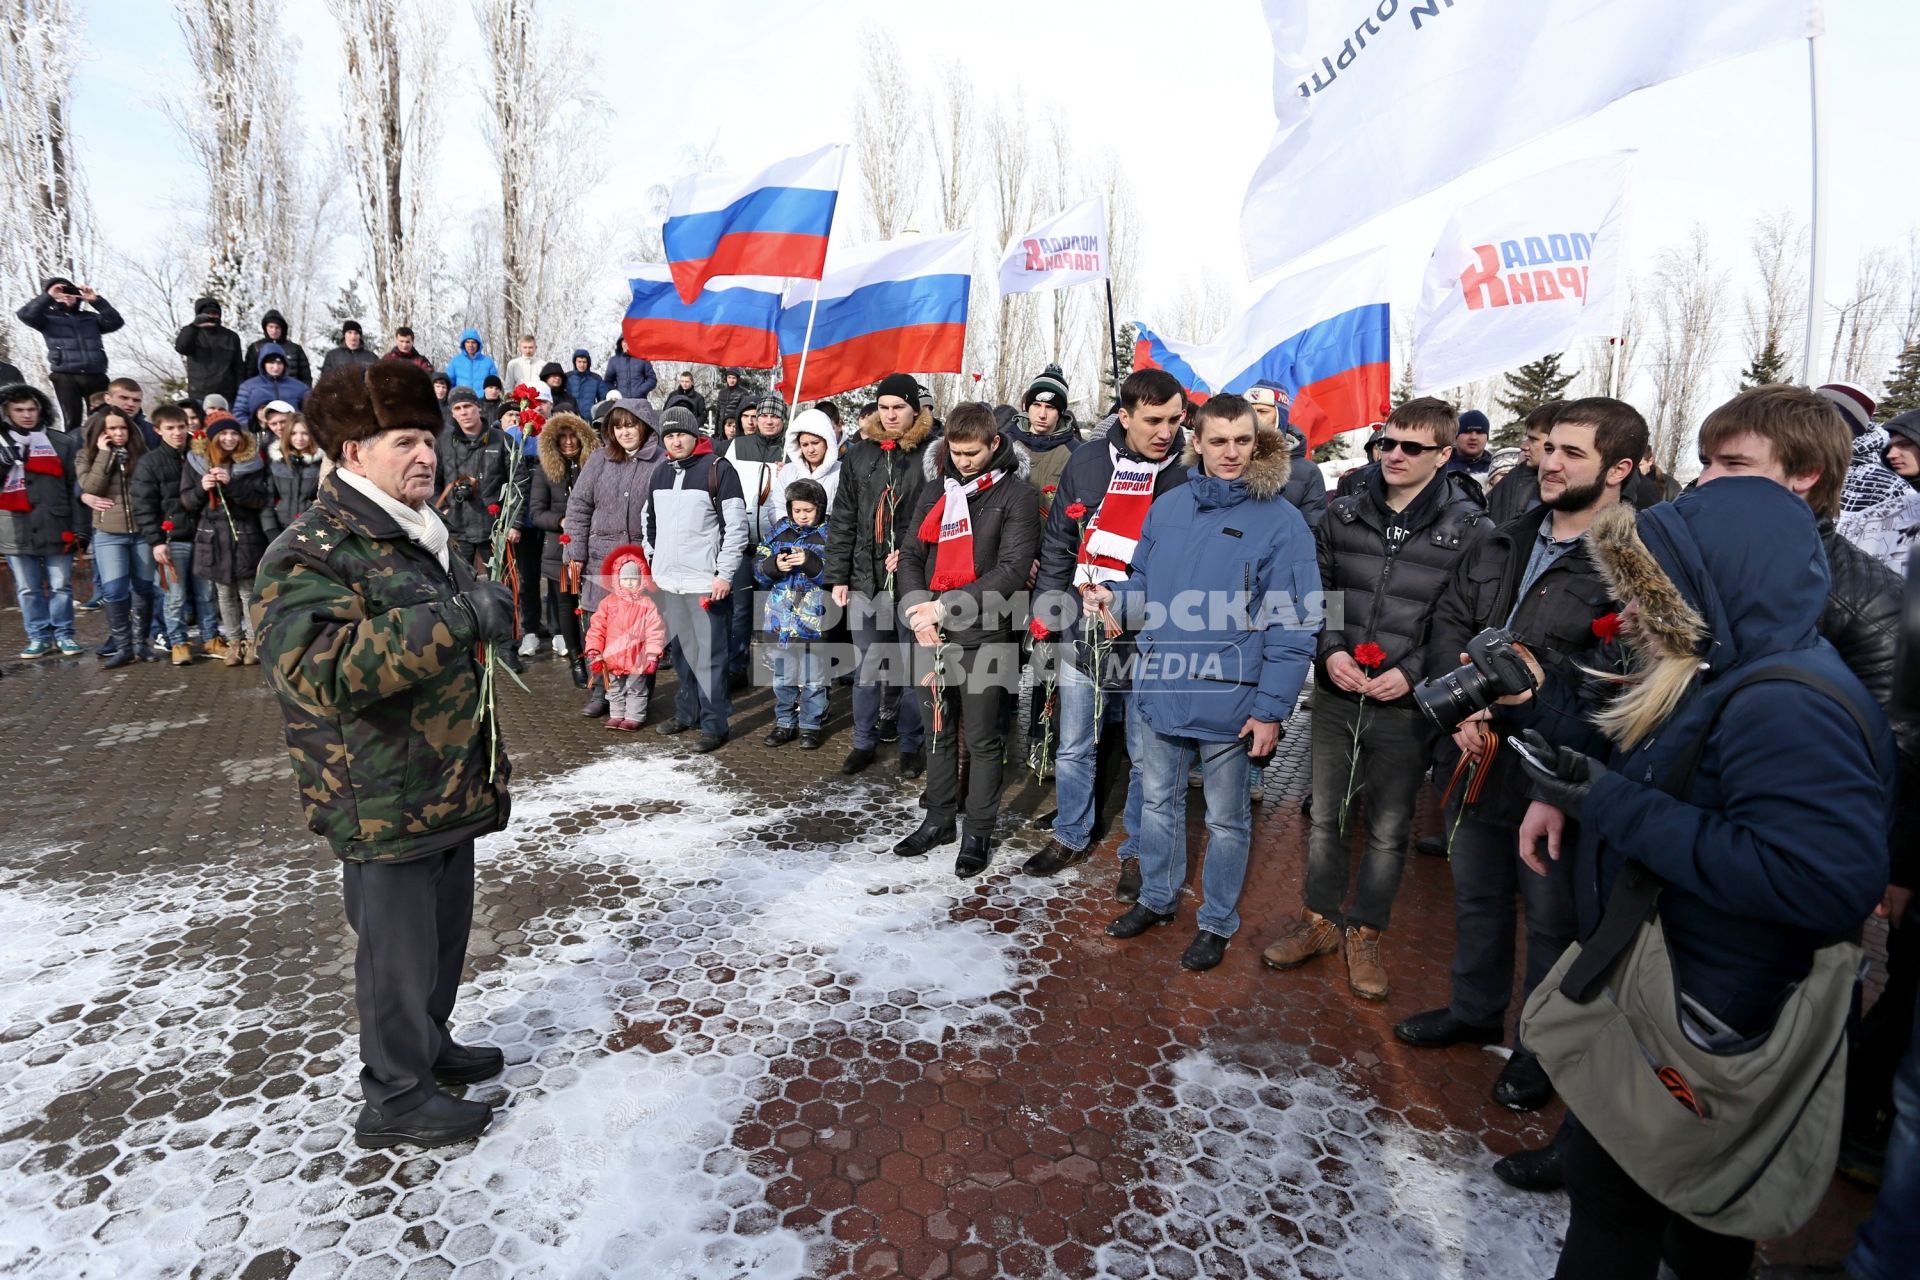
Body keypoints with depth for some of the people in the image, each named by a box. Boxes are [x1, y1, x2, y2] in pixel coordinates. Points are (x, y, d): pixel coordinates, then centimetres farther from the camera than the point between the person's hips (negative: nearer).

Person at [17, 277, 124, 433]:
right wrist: (48, 296, -2)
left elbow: (115, 322, 8)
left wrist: (96, 300, 4)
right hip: (65, 376, -2)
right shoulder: (48, 317, 14)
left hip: (96, 375, 2)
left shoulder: (90, 317, 22)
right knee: (72, 420, -6)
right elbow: (25, 315, -5)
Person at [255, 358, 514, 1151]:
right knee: (398, 947, 6)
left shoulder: (415, 536, 13)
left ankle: (430, 1046, 43)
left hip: (448, 787, 9)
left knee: (446, 930, 22)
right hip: (383, 804, -9)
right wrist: (456, 617, -37)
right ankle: (395, 1099, 25)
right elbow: (324, 671, -36)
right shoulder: (310, 556, -17)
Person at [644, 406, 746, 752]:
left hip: (706, 581, -6)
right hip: (669, 581, 6)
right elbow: (650, 522, 24)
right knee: (681, 651, 14)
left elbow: (736, 526, -11)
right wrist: (651, 564, 18)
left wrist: (725, 574, -14)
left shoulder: (718, 468, -7)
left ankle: (714, 724, 4)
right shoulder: (661, 473, 14)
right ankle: (687, 712, 27)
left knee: (709, 655, -3)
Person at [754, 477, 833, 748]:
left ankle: (811, 726, 21)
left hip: (815, 621, -4)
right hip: (781, 619, 4)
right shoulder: (778, 532, 7)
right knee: (783, 678, 15)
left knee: (814, 680, 7)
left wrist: (812, 563, -23)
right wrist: (774, 565, -14)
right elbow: (758, 568, 6)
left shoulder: (829, 535, -3)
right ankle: (784, 723, 28)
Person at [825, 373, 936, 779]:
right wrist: (837, 576, 6)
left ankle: (912, 745, 21)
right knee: (866, 665, 13)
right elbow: (842, 519, 10)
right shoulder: (859, 453, 9)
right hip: (865, 577, 4)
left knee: (913, 665, 6)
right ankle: (864, 742, 27)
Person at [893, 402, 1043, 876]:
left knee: (981, 739, 5)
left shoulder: (1016, 495, -6)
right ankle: (939, 819, 32)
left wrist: (945, 606, -17)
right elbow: (910, 553, 11)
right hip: (931, 635, 5)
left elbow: (1012, 571, -14)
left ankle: (979, 834, 19)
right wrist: (917, 609, -6)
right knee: (938, 731, 16)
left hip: (984, 637, -5)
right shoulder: (937, 488, 10)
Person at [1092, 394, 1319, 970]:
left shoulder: (1281, 521, -10)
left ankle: (1217, 922, 32)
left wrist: (1271, 708, -14)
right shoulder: (1169, 506, 3)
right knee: (1159, 802, 19)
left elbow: (1294, 626, -11)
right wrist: (1115, 595, -9)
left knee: (1225, 818, 13)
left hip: (1228, 699, -4)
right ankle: (1156, 898, 40)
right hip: (1160, 689, 4)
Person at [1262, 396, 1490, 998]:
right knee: (1326, 814, 14)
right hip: (1336, 695, 3)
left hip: (1406, 706, -3)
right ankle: (1322, 920, 33)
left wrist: (1412, 672, -16)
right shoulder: (1344, 513, 4)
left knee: (1388, 827, 11)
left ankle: (1365, 932, 31)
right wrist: (1330, 651, -7)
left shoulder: (1469, 530, -6)